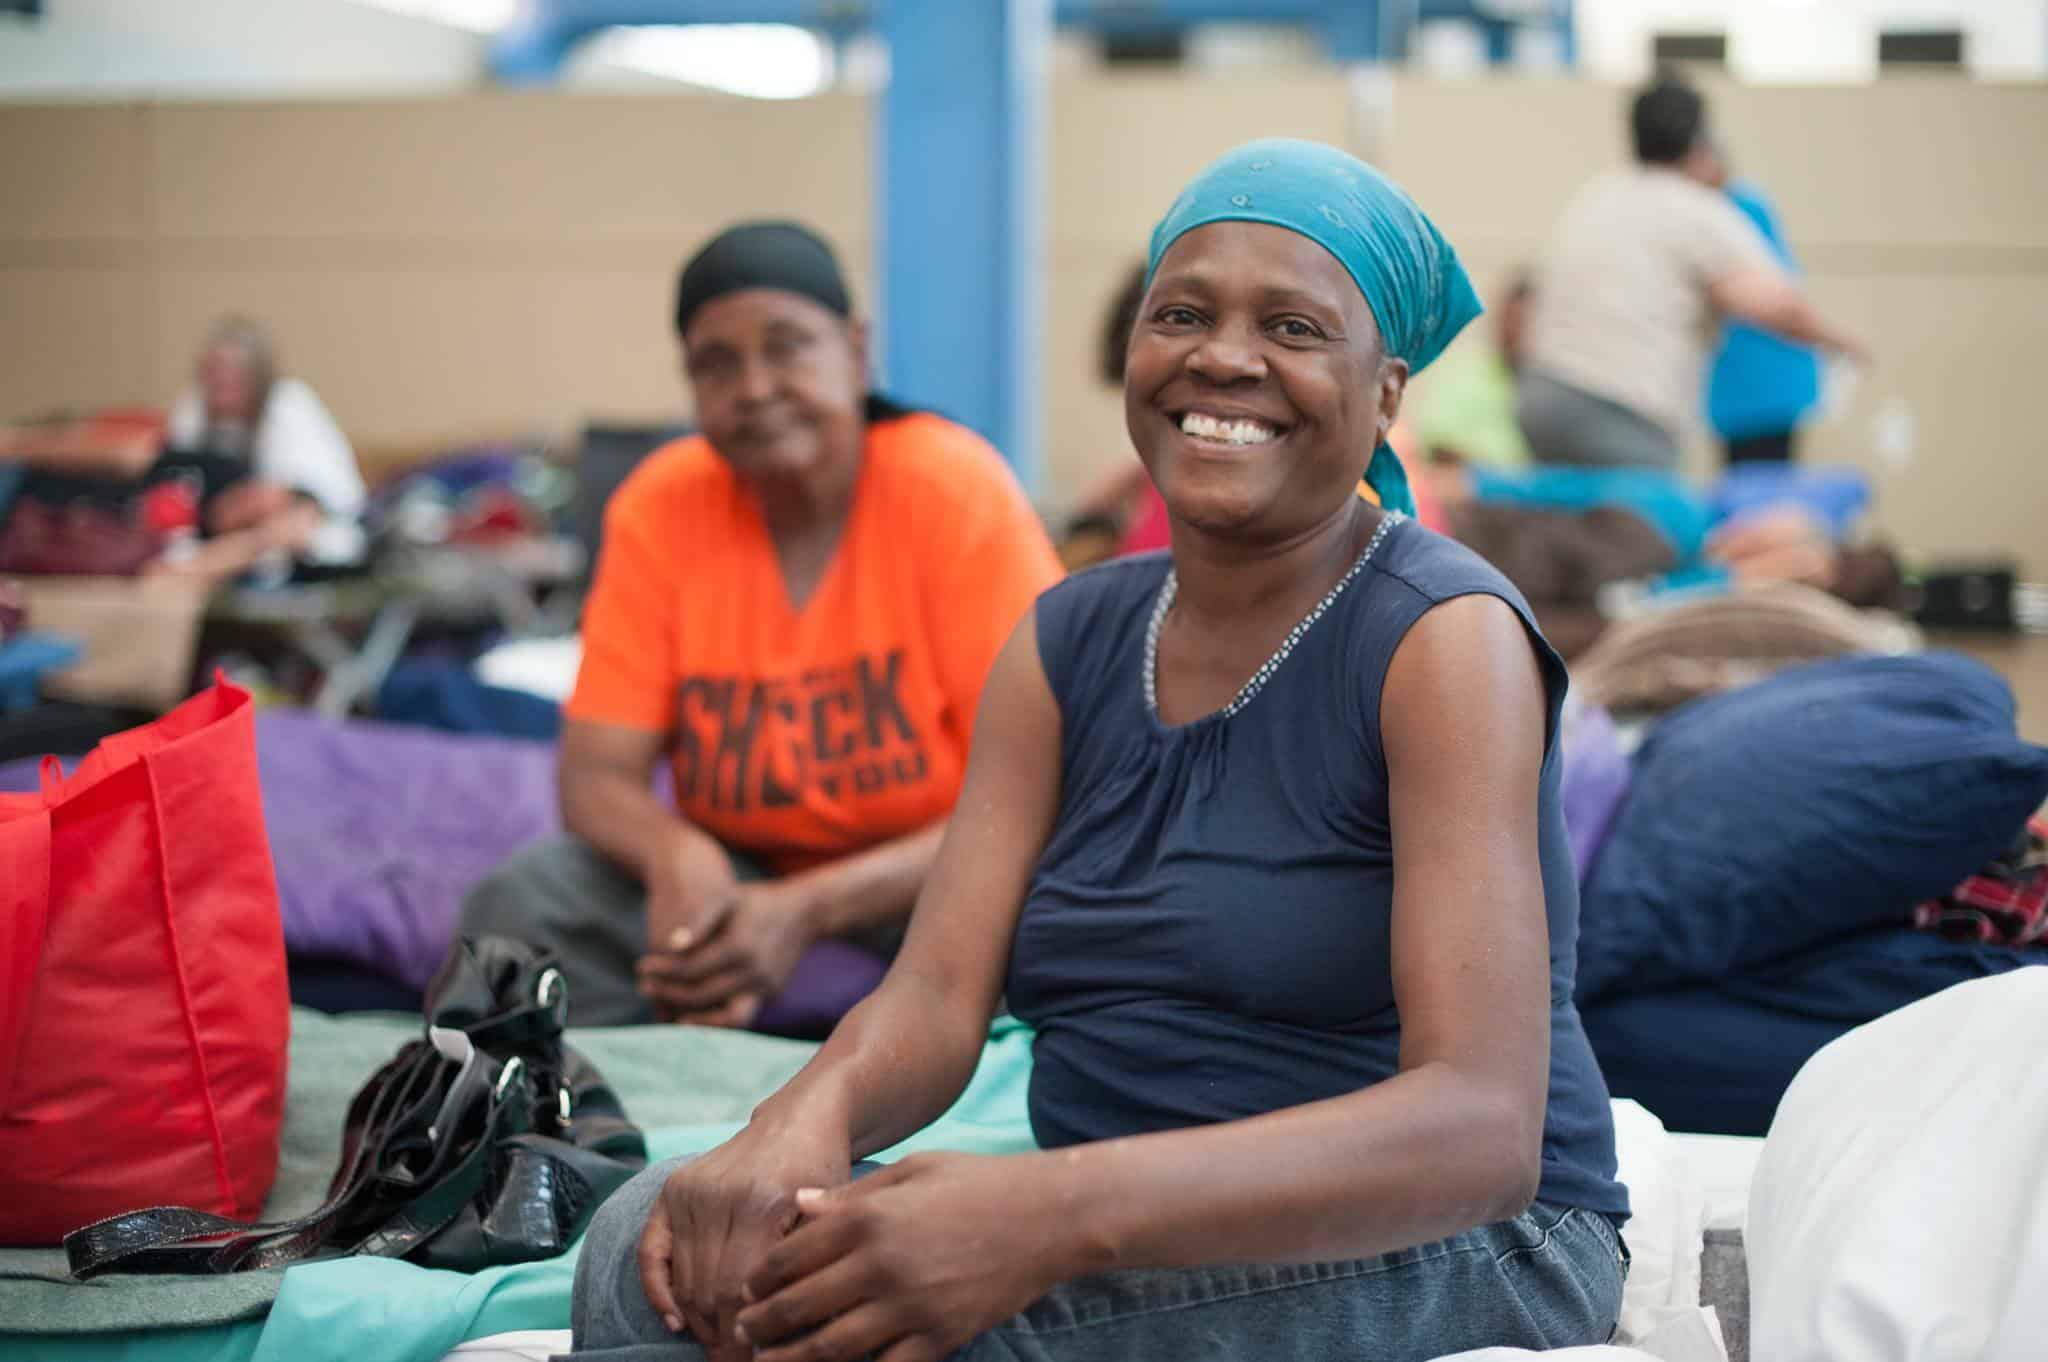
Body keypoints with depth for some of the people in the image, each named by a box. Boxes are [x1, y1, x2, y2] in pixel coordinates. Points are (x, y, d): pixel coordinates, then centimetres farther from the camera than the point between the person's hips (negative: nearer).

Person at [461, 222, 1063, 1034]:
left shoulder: (956, 491, -16)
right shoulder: (660, 505, -6)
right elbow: (597, 774, -7)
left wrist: (808, 910, -29)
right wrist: (678, 859, -32)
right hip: (737, 873, 3)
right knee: (522, 900, -23)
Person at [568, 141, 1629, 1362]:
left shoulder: (1444, 639, -12)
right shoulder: (1069, 642, 8)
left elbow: (1483, 1126, -23)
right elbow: (938, 996, -2)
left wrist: (1057, 1212, -38)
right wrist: (804, 1121, -28)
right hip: (1127, 1248, 5)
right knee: (656, 1240, -21)